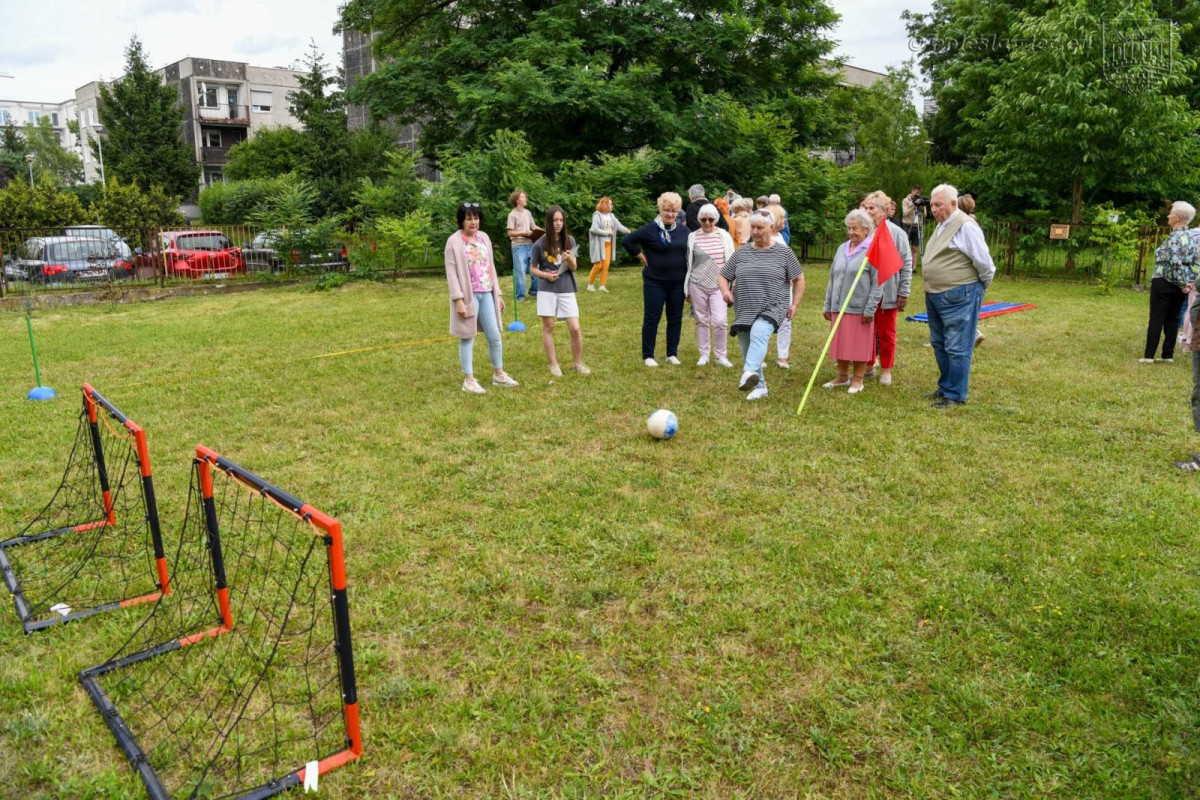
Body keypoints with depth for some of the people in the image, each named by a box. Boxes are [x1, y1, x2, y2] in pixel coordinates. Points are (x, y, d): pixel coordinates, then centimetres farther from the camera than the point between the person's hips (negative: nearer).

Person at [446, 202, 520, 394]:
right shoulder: (454, 241, -8)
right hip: (468, 295, -6)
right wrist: (458, 300, -19)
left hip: (486, 294, 6)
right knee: (468, 338, 2)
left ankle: (498, 374, 24)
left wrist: (498, 293, 14)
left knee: (495, 336, 9)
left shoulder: (484, 237, 10)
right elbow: (452, 273, -12)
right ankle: (468, 380, 10)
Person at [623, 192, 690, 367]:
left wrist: (689, 279, 7)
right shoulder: (650, 229, -9)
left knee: (675, 318, 9)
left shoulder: (683, 230, 4)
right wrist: (641, 256, -7)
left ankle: (672, 354, 21)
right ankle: (648, 356, 10)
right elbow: (626, 241, -9)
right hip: (655, 282, -4)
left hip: (678, 282, 4)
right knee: (652, 318, 2)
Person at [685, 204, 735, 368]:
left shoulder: (724, 236, 3)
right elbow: (688, 264, 8)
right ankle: (704, 354, 19)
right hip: (698, 284, 1)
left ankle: (721, 356, 7)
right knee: (701, 321, 7)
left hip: (719, 285, -1)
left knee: (720, 321, -8)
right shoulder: (693, 237, 3)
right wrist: (687, 289, 8)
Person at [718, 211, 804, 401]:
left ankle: (749, 373, -51)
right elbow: (723, 277, 14)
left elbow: (799, 279, 11)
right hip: (744, 311, 5)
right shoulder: (740, 253, 10)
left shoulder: (784, 253, 4)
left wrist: (794, 304, 2)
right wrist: (725, 291, -7)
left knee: (759, 333, -34)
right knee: (748, 352, 8)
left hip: (772, 309, -4)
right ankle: (760, 387, 24)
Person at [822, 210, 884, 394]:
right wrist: (827, 305, 14)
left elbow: (877, 283, -11)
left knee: (859, 345, 3)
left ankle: (857, 380, 15)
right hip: (839, 307, 6)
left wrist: (870, 309, -14)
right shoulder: (842, 249, 11)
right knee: (840, 343, 13)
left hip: (859, 308, -6)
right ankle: (842, 376, 26)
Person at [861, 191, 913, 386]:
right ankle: (868, 365, 26)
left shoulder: (896, 233, -7)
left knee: (886, 333, 9)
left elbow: (906, 265, -5)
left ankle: (886, 370, 20)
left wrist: (903, 293, -7)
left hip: (887, 292, -3)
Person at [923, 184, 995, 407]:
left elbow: (984, 263, -15)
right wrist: (931, 290, 16)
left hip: (958, 297, -10)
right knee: (939, 344, 18)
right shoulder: (941, 225, 14)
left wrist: (979, 288, -2)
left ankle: (955, 395, 5)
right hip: (935, 295, 10)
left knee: (956, 348, -3)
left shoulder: (966, 226, -15)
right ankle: (945, 386, 31)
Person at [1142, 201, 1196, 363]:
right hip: (1179, 285, 8)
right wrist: (1187, 282, 6)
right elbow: (1193, 261, 10)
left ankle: (1149, 356, -2)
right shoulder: (1190, 237, 11)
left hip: (1164, 282, -8)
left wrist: (1182, 283, -16)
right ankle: (1168, 355, 15)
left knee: (1156, 319, -3)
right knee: (1172, 319, 12)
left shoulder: (1175, 237, -15)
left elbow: (1176, 262, -24)